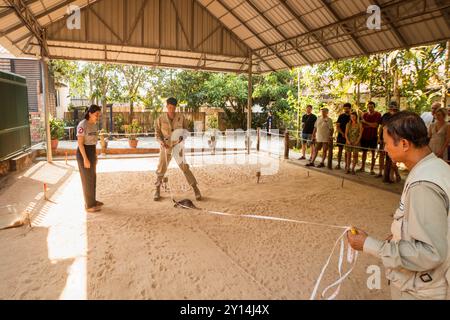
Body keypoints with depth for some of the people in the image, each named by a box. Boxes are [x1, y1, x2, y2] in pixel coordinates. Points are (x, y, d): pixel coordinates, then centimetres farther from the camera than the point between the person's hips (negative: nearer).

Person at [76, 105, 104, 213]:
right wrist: (85, 159, -22)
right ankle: (89, 205, 11)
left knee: (92, 178, 18)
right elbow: (80, 143, -21)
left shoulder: (94, 125, 8)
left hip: (91, 153, 9)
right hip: (83, 154, -9)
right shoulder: (82, 125, -20)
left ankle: (92, 200, 32)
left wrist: (95, 156, 19)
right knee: (87, 180, 0)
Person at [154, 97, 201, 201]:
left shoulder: (181, 117, -3)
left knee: (184, 167, -7)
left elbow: (186, 129, 5)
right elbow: (157, 133, 2)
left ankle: (196, 189, 2)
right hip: (165, 146, 1)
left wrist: (182, 137, -16)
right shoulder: (160, 119, -2)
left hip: (177, 145, -1)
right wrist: (161, 142, -17)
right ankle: (157, 190, 24)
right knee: (161, 168, 6)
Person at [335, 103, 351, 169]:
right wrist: (342, 133, -10)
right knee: (340, 150, 2)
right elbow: (337, 126, 3)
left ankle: (346, 165, 8)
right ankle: (338, 164, 7)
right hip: (341, 135, 1)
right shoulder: (341, 116, 6)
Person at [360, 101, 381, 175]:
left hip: (373, 137, -3)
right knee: (364, 152, 11)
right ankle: (363, 167, 21)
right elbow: (362, 126, 2)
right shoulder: (364, 115, 7)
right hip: (364, 136, 3)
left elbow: (375, 125, -14)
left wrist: (366, 122, -10)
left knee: (373, 153, 0)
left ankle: (372, 169, 3)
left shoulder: (378, 115, -3)